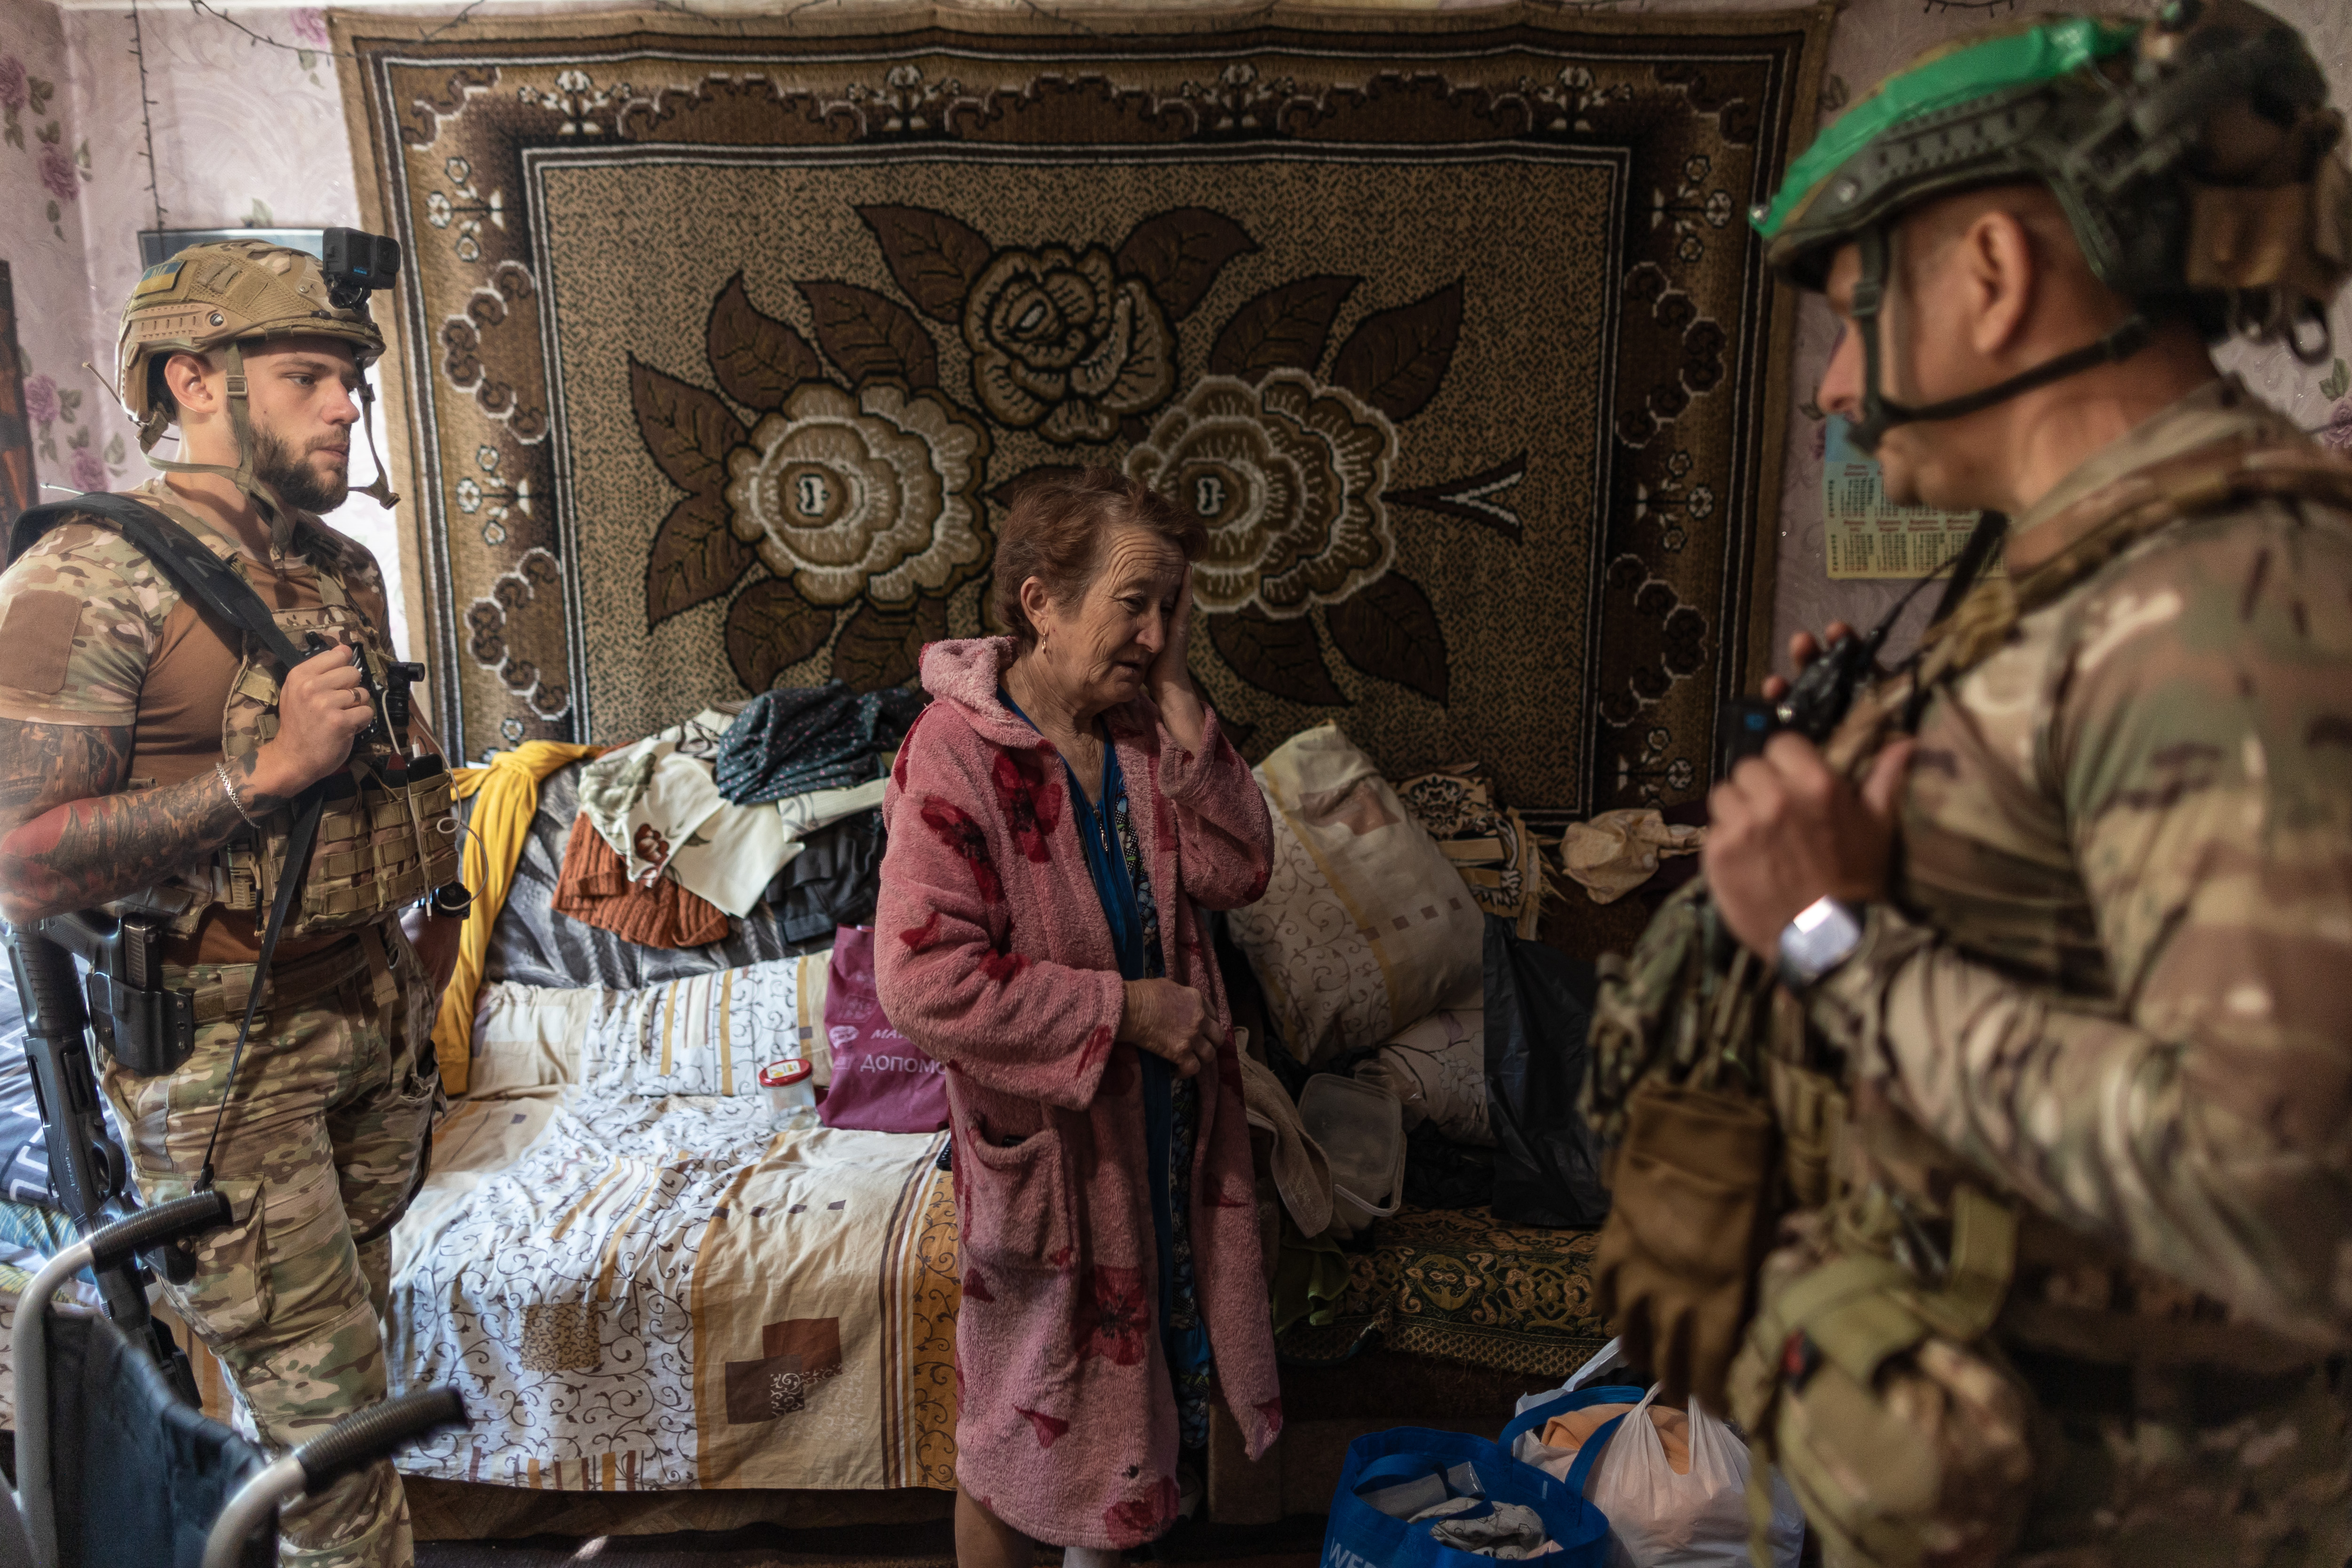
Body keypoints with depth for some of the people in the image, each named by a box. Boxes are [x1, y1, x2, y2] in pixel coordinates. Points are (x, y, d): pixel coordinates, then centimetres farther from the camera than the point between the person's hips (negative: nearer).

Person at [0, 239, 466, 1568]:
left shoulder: (346, 571, 10)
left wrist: (434, 913, 15)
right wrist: (266, 772, -23)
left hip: (375, 1015, 7)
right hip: (224, 1048, -7)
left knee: (346, 1347, 16)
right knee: (323, 1403, -1)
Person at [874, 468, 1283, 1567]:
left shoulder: (1142, 725, -2)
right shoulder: (957, 750, -23)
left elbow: (1237, 871, -8)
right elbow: (922, 979, -28)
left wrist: (1175, 697, -15)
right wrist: (1123, 1008, -24)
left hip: (1163, 1110, 7)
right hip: (1043, 1130, -7)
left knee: (1132, 1354, 25)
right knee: (1026, 1406, 14)